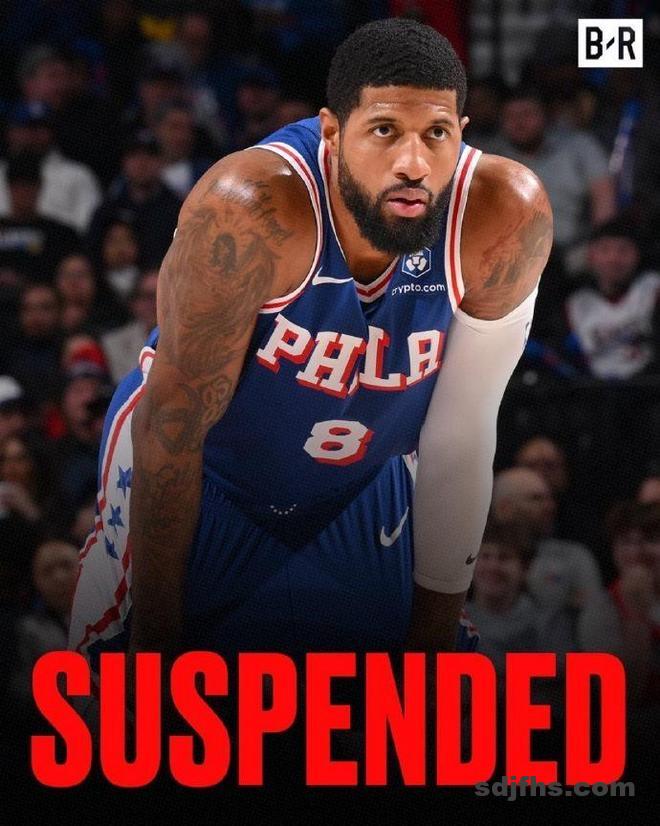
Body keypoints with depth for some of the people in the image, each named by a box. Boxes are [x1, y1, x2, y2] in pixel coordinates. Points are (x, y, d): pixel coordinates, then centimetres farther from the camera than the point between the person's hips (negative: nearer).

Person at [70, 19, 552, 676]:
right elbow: (173, 426, -25)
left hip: (363, 488, 3)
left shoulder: (506, 217, -26)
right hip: (203, 477, -3)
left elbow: (461, 438, -14)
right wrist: (156, 639, -20)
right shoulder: (250, 210, -35)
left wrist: (436, 632, -8)